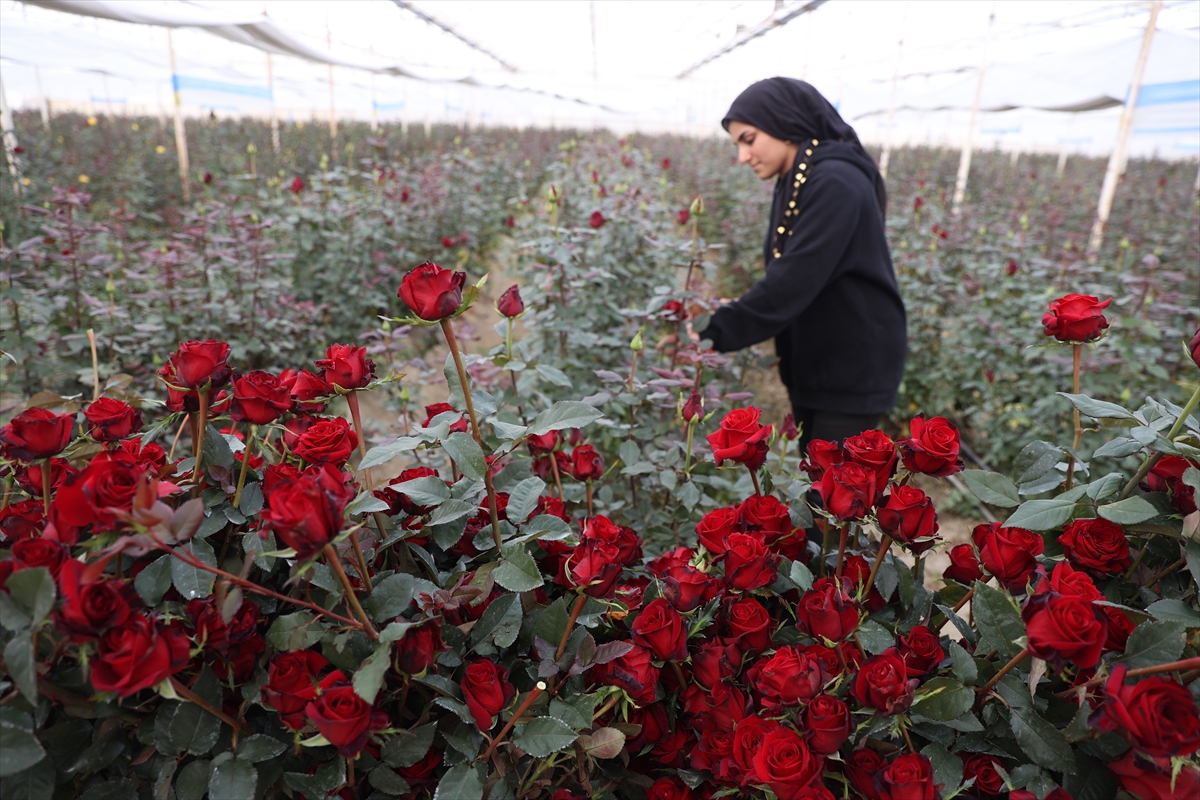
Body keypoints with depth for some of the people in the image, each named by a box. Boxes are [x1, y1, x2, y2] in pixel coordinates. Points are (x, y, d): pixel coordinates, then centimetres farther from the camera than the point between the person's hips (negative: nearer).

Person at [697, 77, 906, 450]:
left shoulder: (835, 183, -21)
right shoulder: (794, 185, 7)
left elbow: (792, 282, -28)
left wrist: (712, 334, -27)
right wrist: (735, 312, -4)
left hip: (853, 368, -9)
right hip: (810, 364, 9)